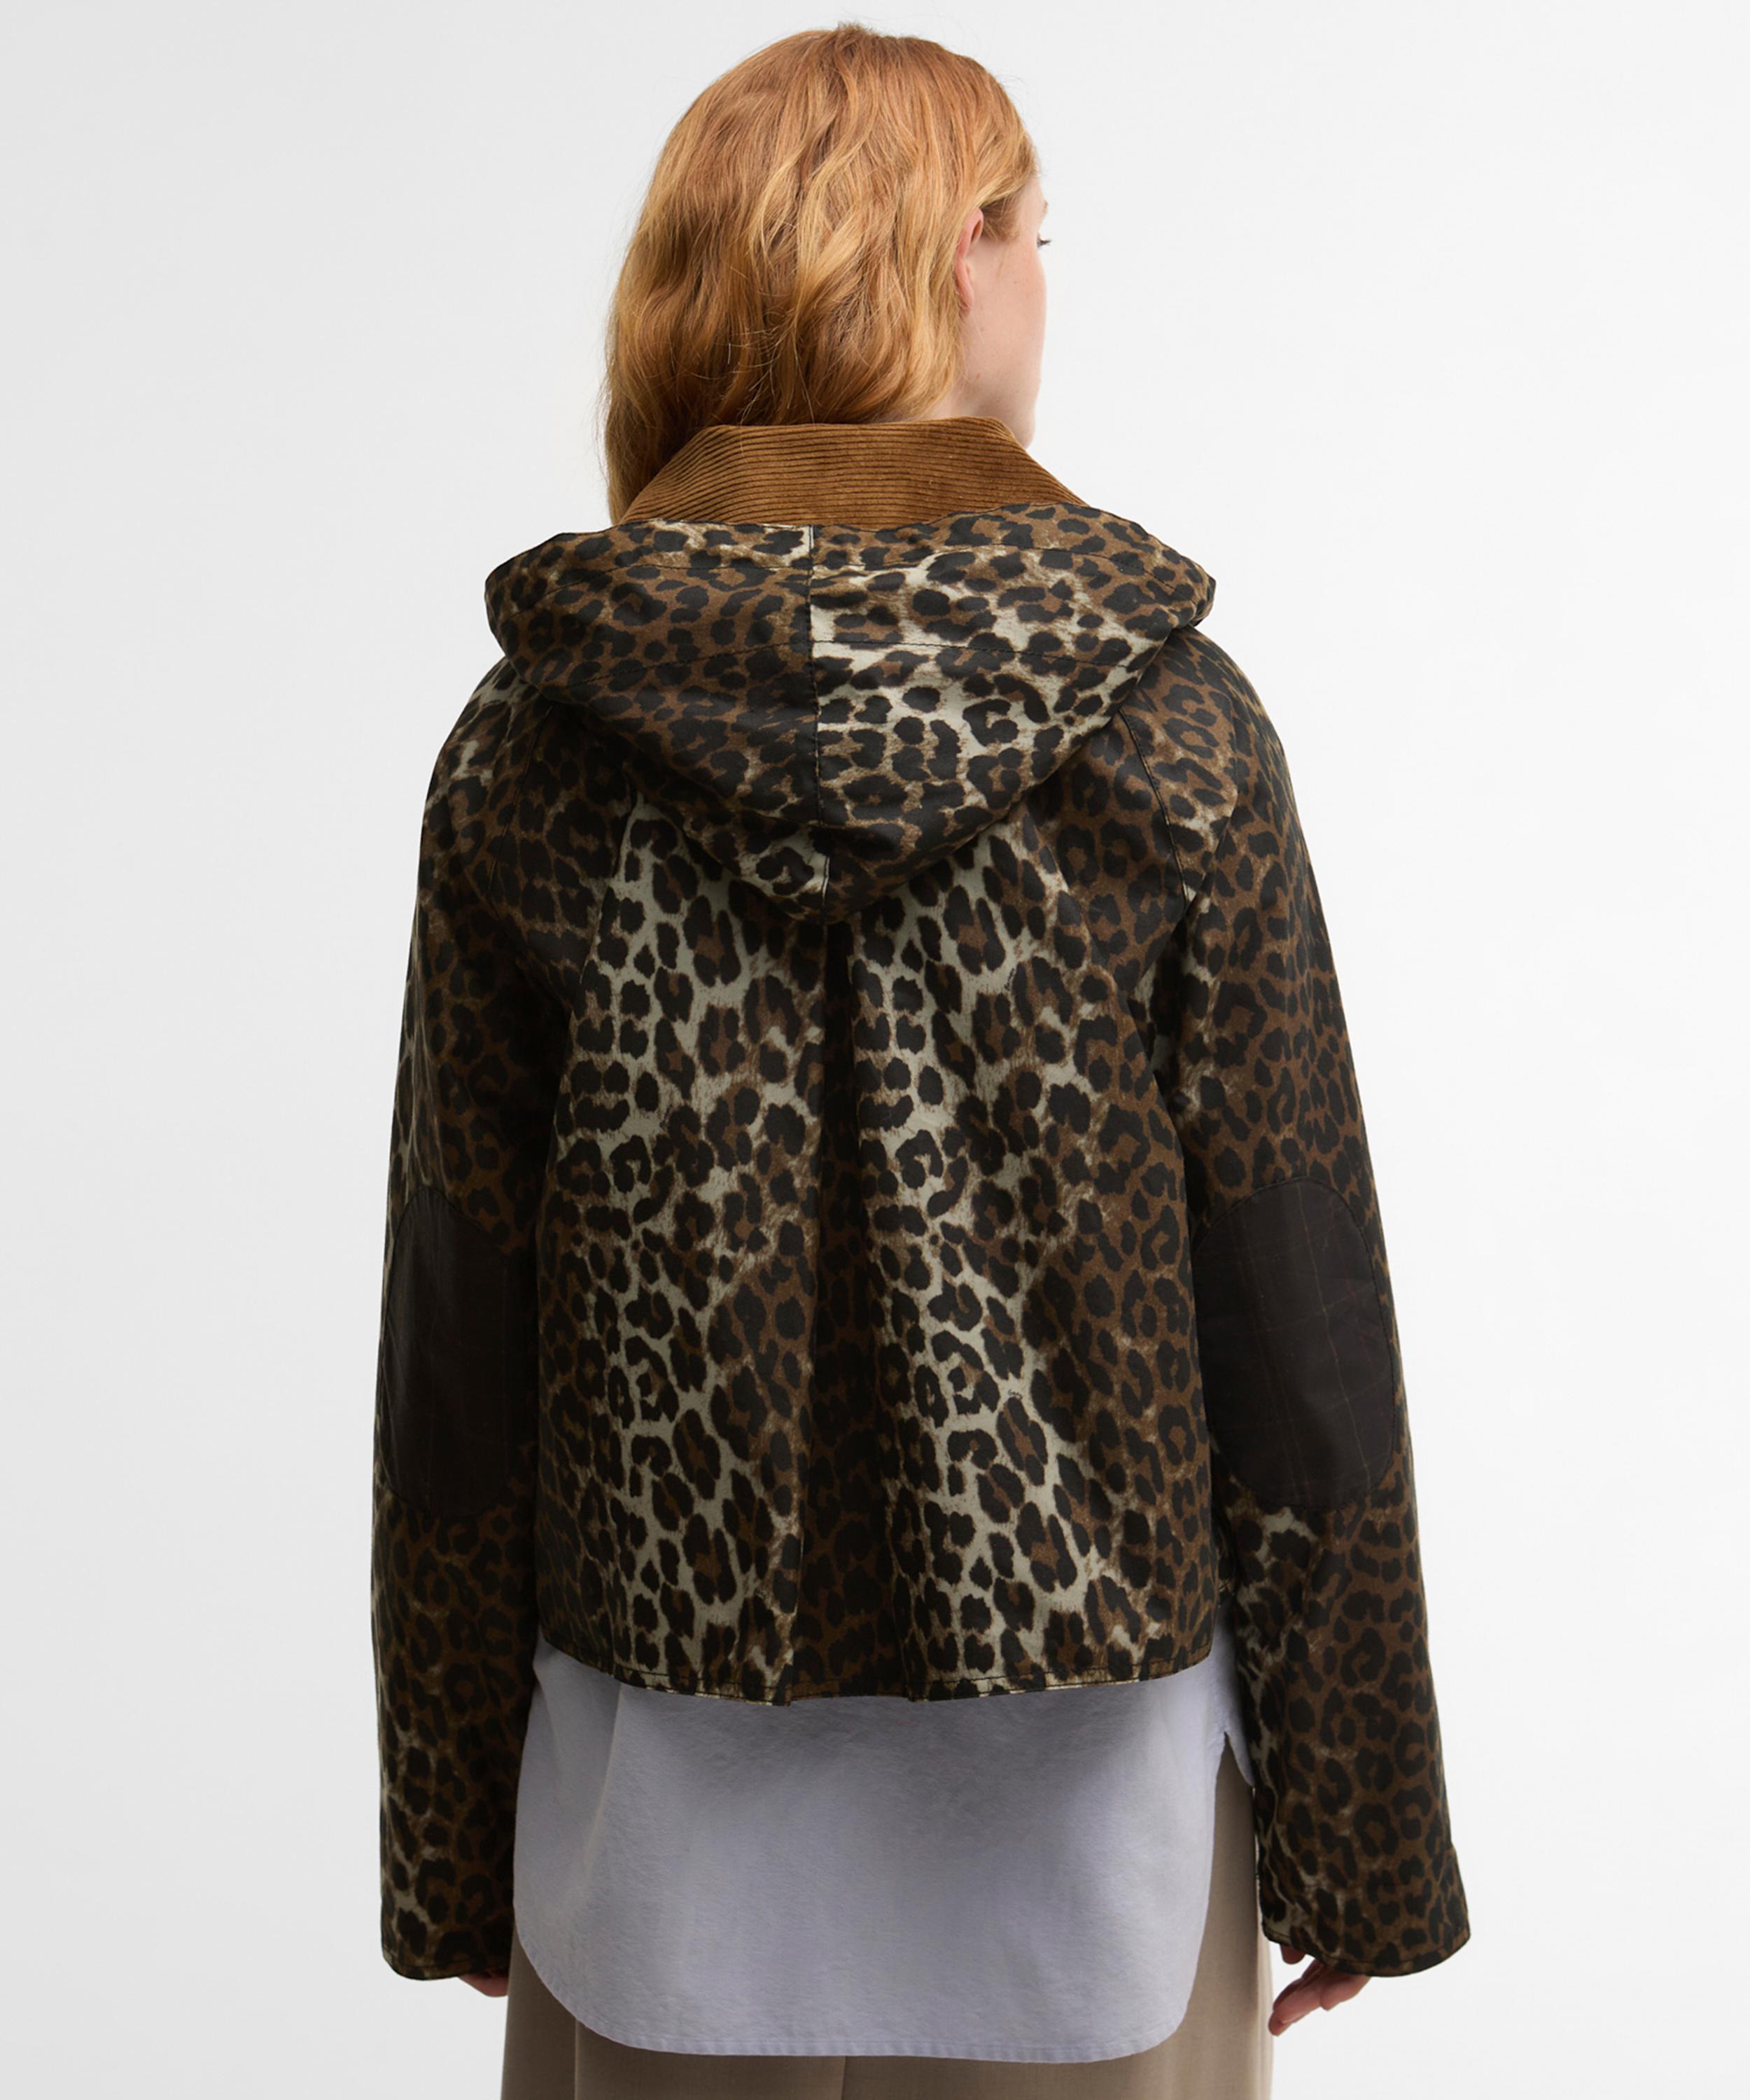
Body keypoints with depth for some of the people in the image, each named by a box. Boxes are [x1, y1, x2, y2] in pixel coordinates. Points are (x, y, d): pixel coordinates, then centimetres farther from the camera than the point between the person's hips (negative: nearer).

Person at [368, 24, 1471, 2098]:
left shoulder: (529, 750, -6)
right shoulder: (1171, 720, -10)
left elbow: (452, 1353, -2)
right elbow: (1307, 1325, -8)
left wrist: (454, 1849, 9)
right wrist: (1348, 1832, 4)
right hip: (1086, 1804, -1)